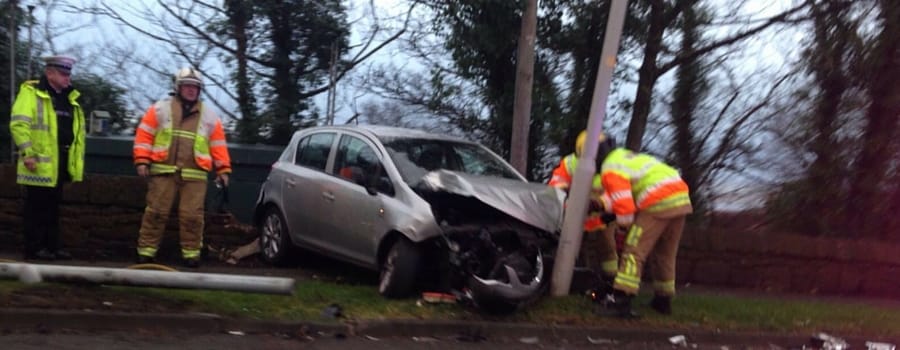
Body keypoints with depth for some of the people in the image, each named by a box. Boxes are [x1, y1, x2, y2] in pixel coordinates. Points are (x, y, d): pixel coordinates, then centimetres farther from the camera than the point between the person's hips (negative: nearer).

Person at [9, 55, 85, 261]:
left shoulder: (70, 98, 17)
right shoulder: (31, 93, -6)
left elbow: (79, 131, 23)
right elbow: (19, 124, -14)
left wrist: (77, 160, 18)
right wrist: (28, 153, -20)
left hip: (60, 165, 8)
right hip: (40, 163, -7)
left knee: (53, 207, 13)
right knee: (37, 208, -2)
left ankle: (52, 246, 19)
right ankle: (34, 249, 3)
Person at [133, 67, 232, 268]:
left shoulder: (209, 116, 14)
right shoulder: (161, 108, 9)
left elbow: (218, 144, 14)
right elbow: (144, 134, 7)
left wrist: (223, 169, 6)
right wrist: (142, 160, -3)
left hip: (194, 175, 1)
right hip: (163, 171, -1)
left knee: (192, 215, -3)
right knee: (156, 212, -1)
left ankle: (191, 253, 6)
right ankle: (146, 250, 7)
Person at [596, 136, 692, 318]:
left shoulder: (610, 169, -6)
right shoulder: (624, 154, 21)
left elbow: (624, 205, -13)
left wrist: (624, 224, 4)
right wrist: (601, 203, 24)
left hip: (658, 204, -9)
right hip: (682, 199, 9)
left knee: (634, 252, -7)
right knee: (665, 255, 19)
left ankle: (621, 303, -14)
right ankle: (663, 301, 30)